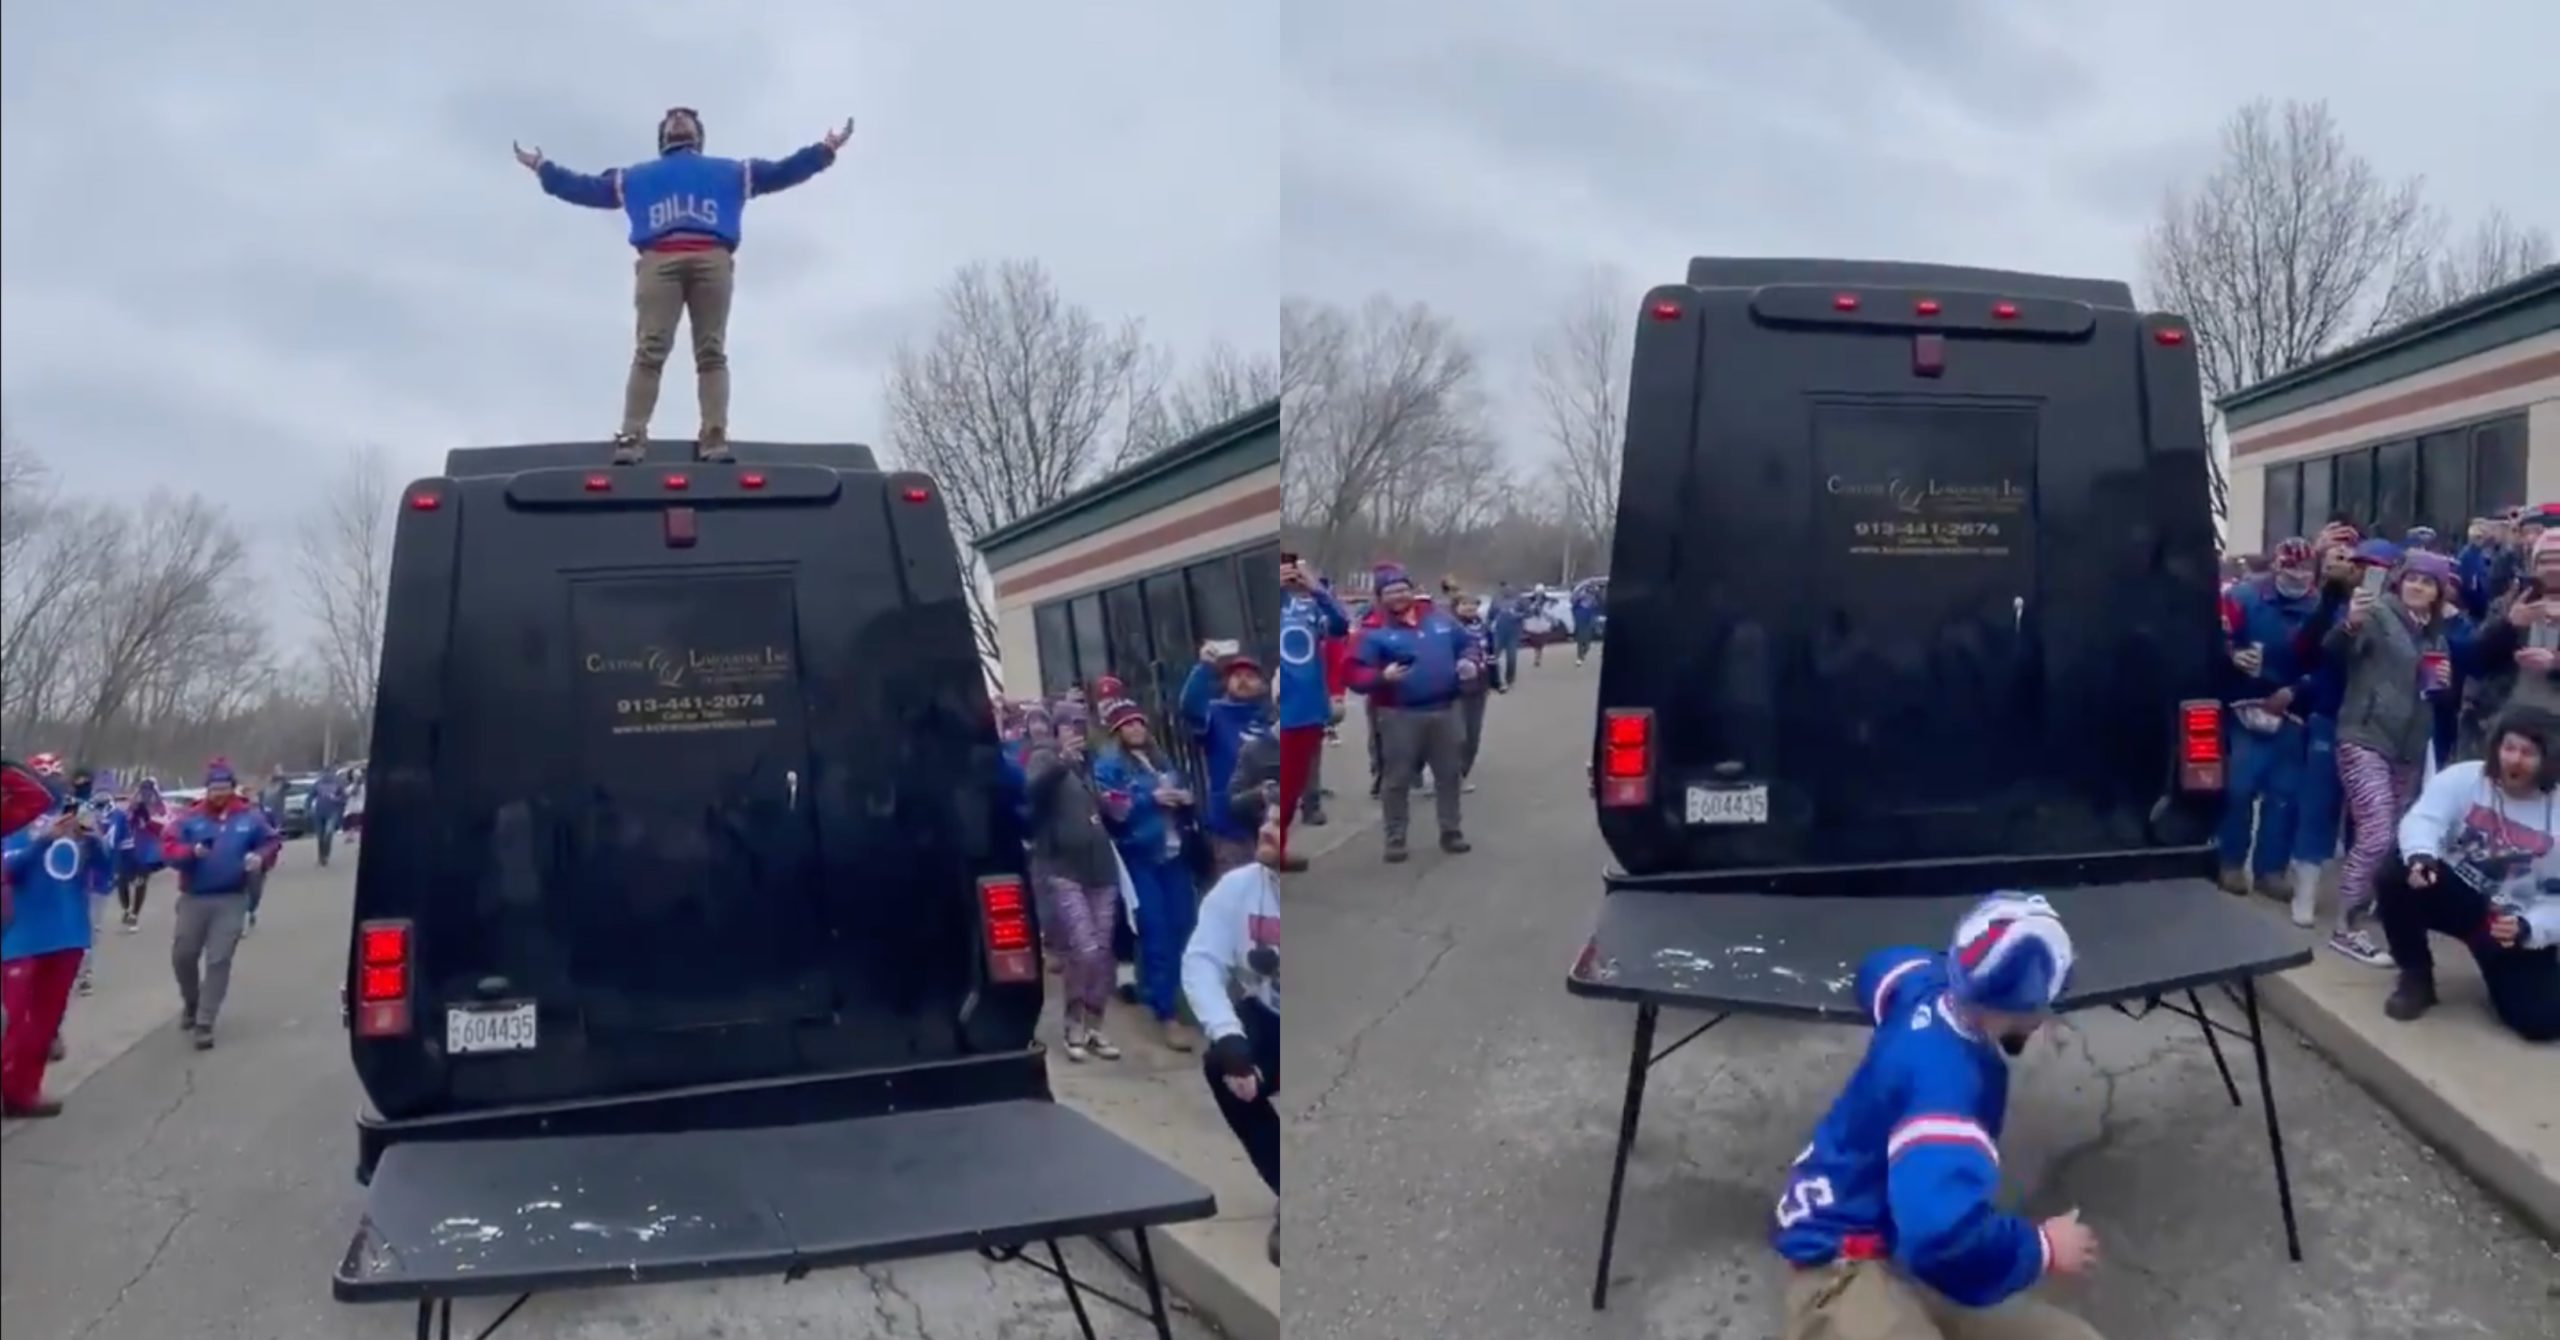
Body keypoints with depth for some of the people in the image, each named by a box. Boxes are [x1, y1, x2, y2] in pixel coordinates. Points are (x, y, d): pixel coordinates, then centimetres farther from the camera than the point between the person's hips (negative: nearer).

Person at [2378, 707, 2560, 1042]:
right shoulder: (2463, 778, -11)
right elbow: (2423, 818, -25)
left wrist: (2527, 928, -27)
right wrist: (2420, 856, -48)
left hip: (2516, 924, -1)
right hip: (2456, 893, 1)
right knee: (2398, 878, -32)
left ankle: (2505, 971, 22)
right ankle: (2417, 978, -7)